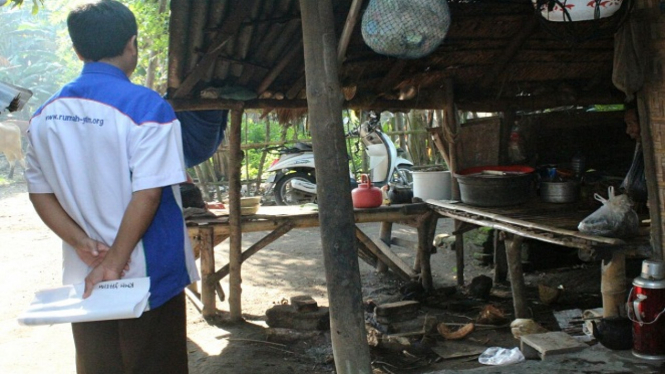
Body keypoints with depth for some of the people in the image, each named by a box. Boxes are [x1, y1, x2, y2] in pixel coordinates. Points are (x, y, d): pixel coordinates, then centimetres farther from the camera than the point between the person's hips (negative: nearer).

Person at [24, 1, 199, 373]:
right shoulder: (147, 106, -14)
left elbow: (40, 193, 5)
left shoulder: (46, 114, 4)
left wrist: (82, 243, -3)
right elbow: (147, 195, -20)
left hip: (83, 278, 5)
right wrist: (114, 263, -16)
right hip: (149, 276, -5)